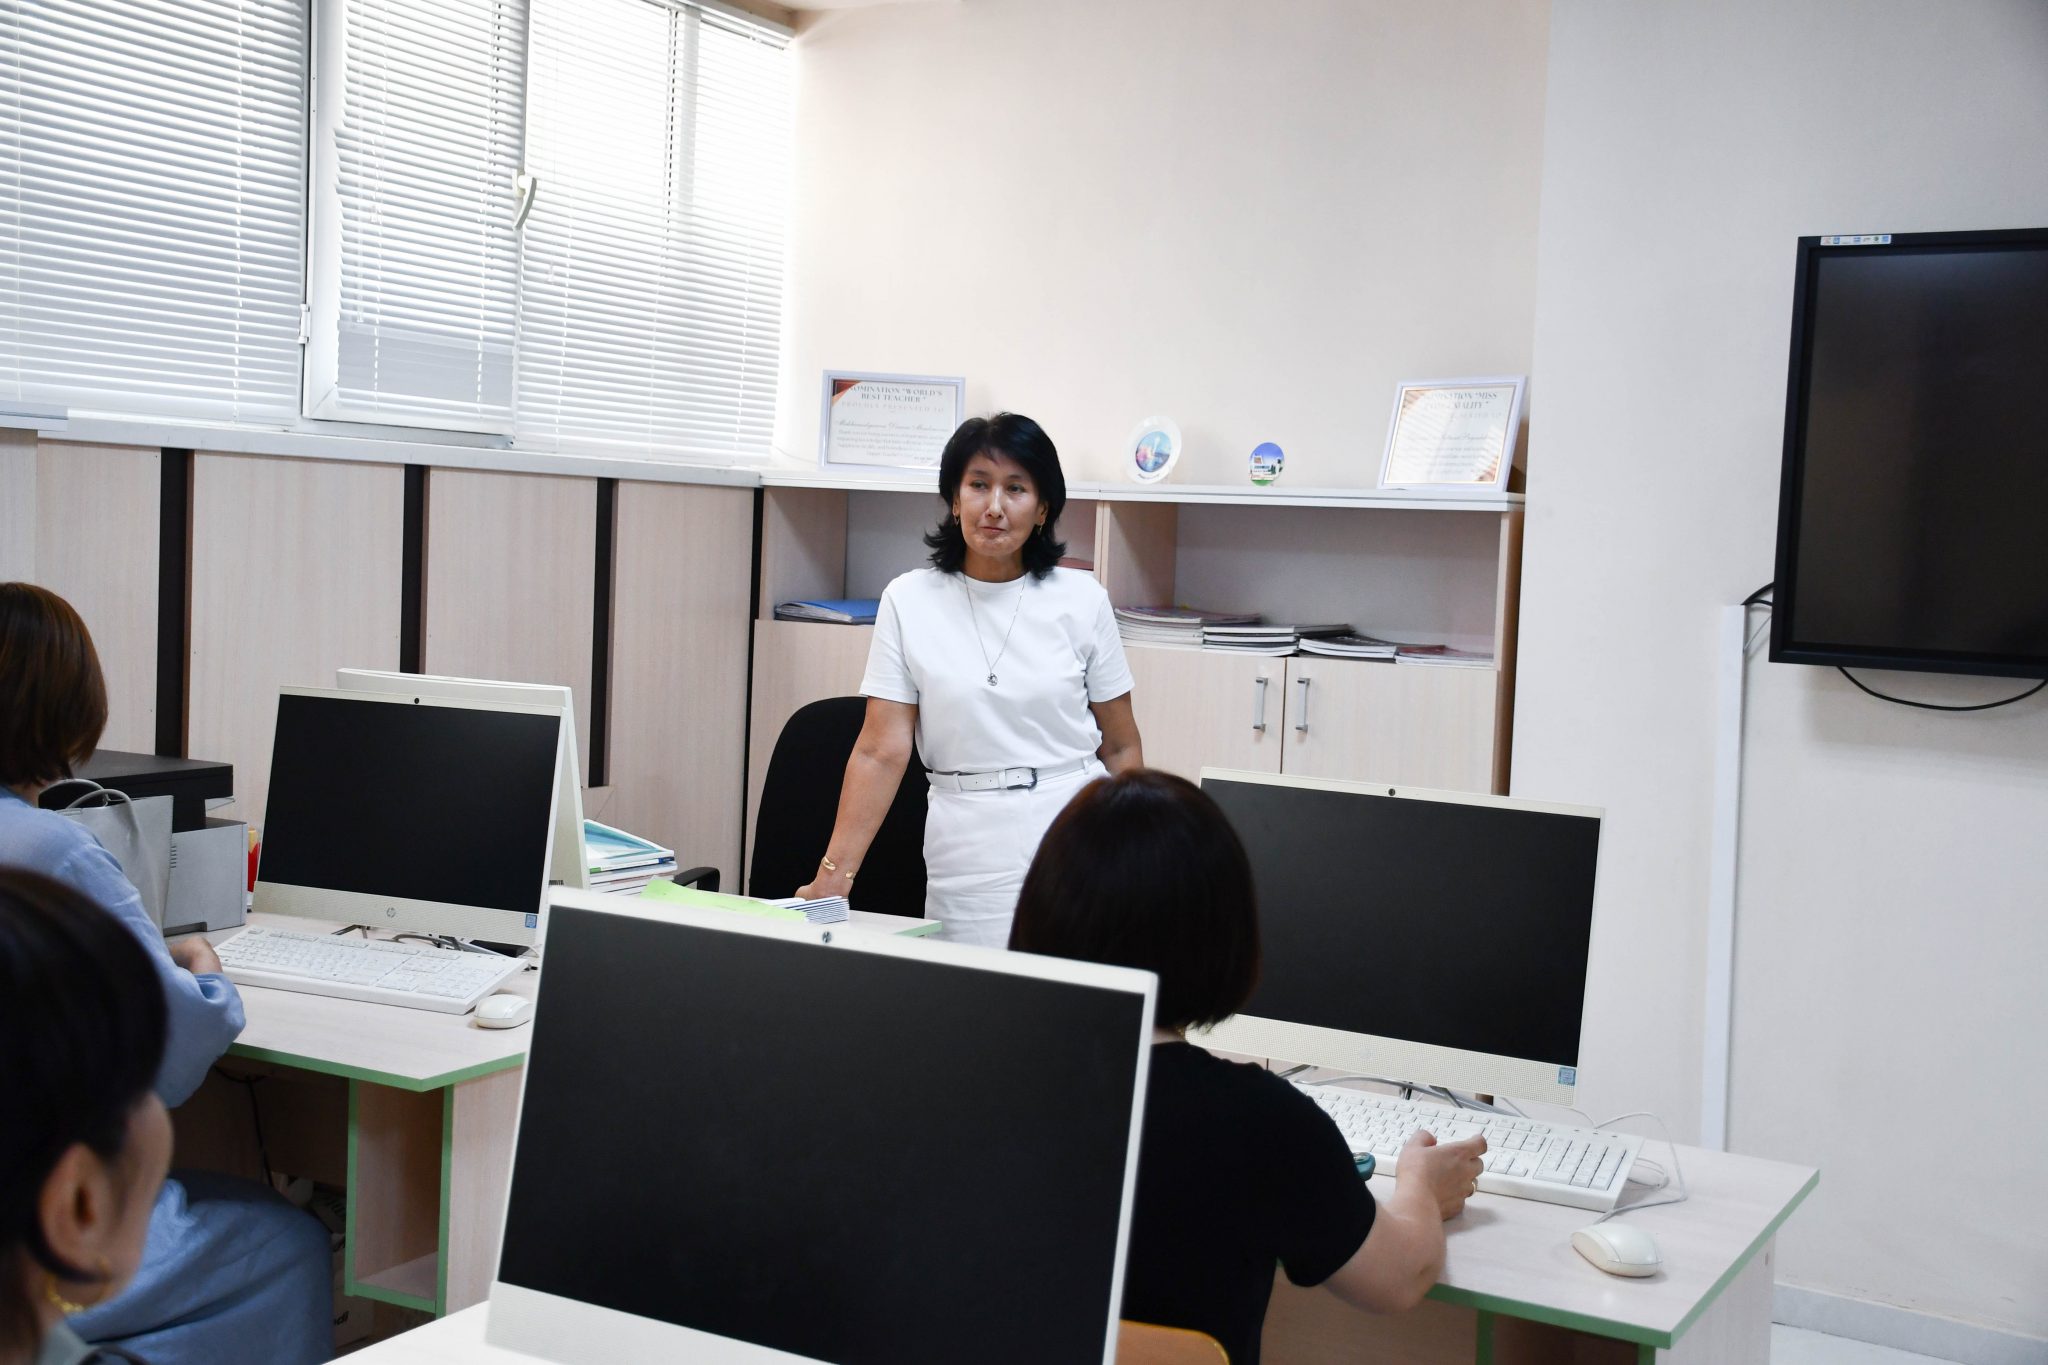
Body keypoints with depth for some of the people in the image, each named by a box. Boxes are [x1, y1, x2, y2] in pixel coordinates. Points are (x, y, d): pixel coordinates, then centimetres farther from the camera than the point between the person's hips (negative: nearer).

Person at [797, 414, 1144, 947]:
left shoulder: (1082, 599, 2)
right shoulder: (909, 601, 1)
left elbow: (1120, 747, 7)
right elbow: (881, 752, -3)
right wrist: (833, 874, -10)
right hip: (968, 854, 0)